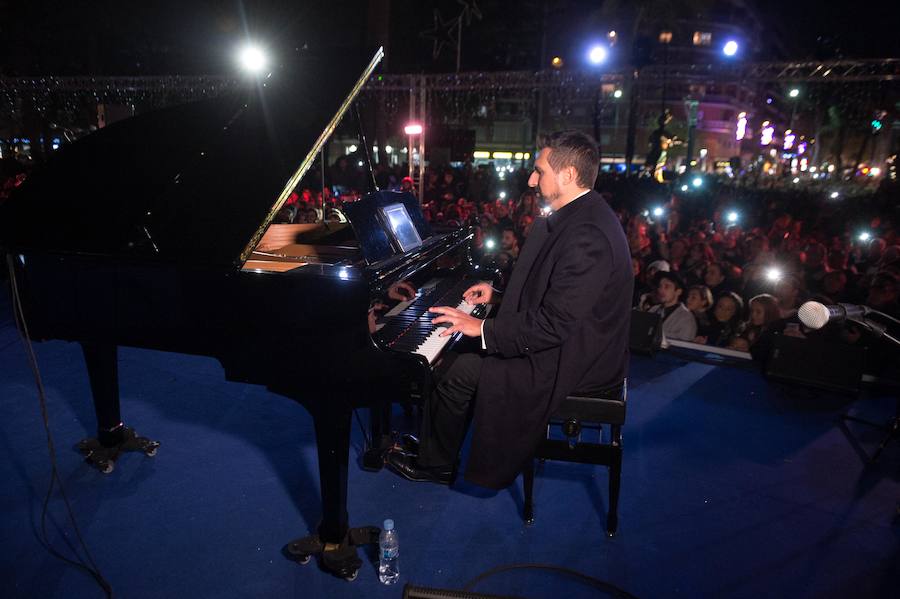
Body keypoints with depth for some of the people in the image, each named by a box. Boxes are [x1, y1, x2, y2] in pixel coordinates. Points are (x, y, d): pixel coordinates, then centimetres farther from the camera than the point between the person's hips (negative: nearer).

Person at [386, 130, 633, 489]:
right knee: (464, 351, 11)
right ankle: (432, 449, 22)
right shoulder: (581, 215, 7)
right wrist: (499, 295, 12)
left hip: (572, 360, -10)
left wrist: (484, 328, -21)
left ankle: (432, 464, 15)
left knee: (461, 372, -9)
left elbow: (555, 325, -30)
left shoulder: (586, 236, -28)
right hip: (575, 340, 10)